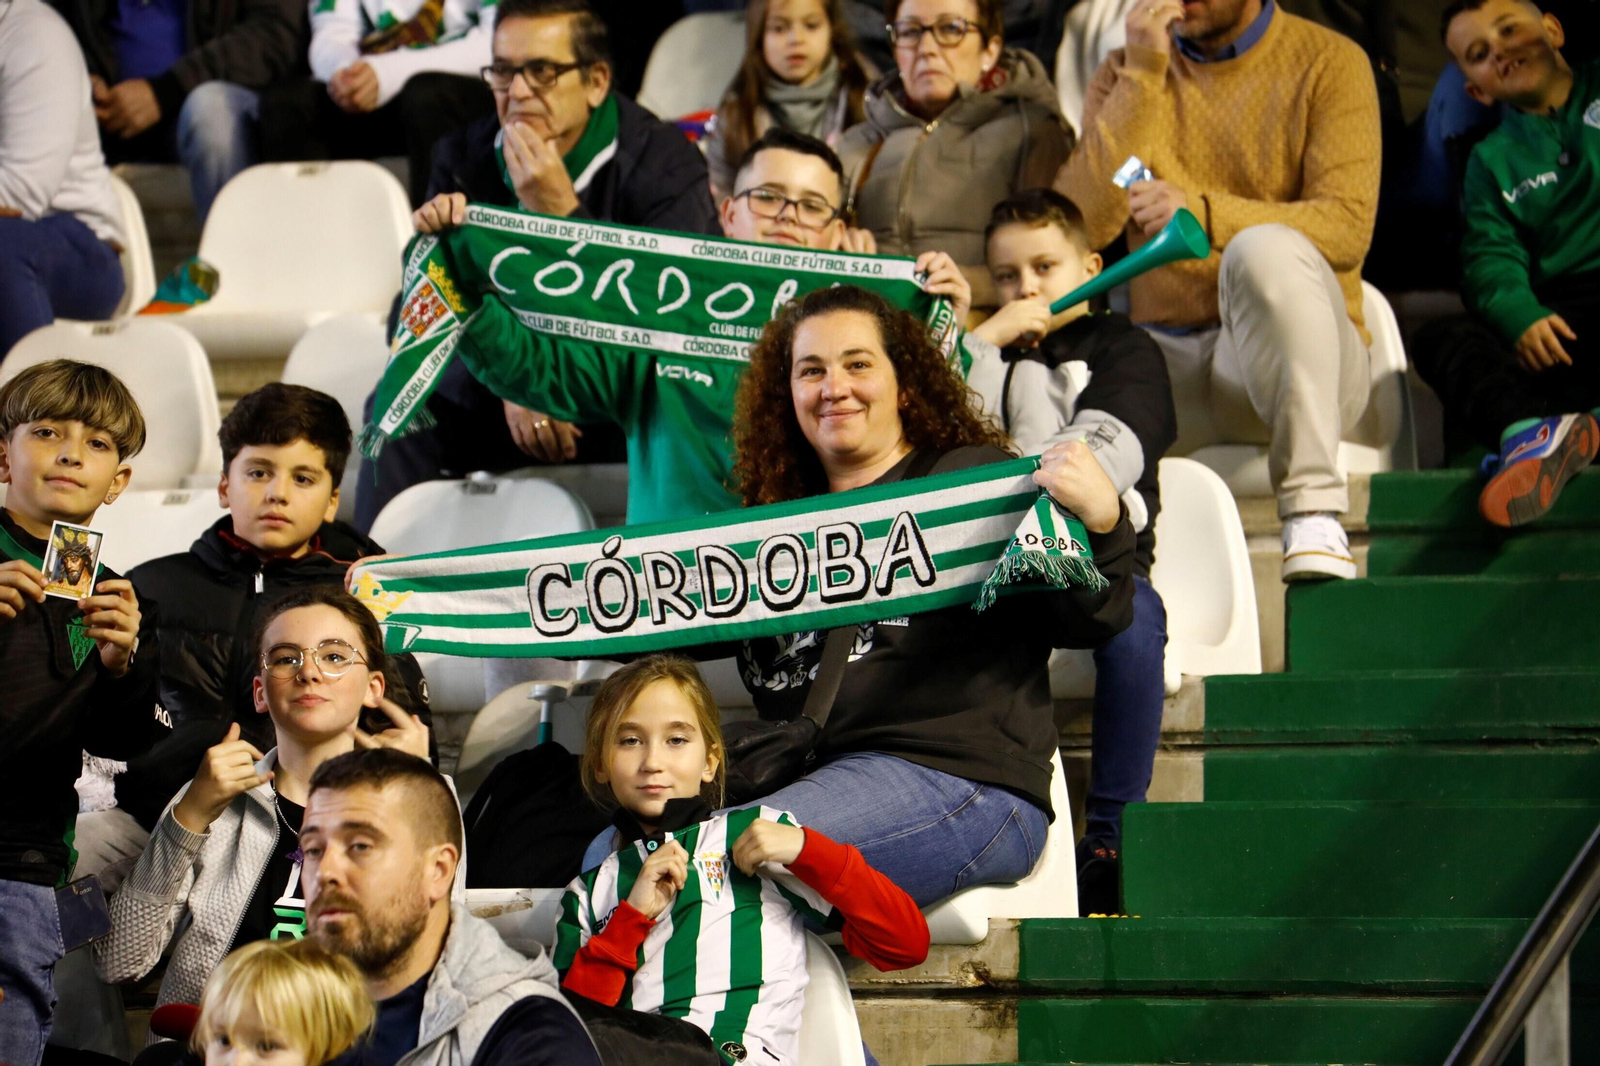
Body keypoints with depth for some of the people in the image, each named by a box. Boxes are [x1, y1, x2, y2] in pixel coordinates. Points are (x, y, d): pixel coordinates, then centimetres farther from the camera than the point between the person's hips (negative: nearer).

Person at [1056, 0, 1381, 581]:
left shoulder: (1329, 61, 2)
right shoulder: (1127, 72, 12)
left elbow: (1347, 226, -13)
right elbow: (1082, 223, -3)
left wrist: (1202, 212, -26)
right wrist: (1142, 77, -8)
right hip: (1170, 356, 2)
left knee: (1267, 249, -37)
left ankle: (1314, 515, -38)